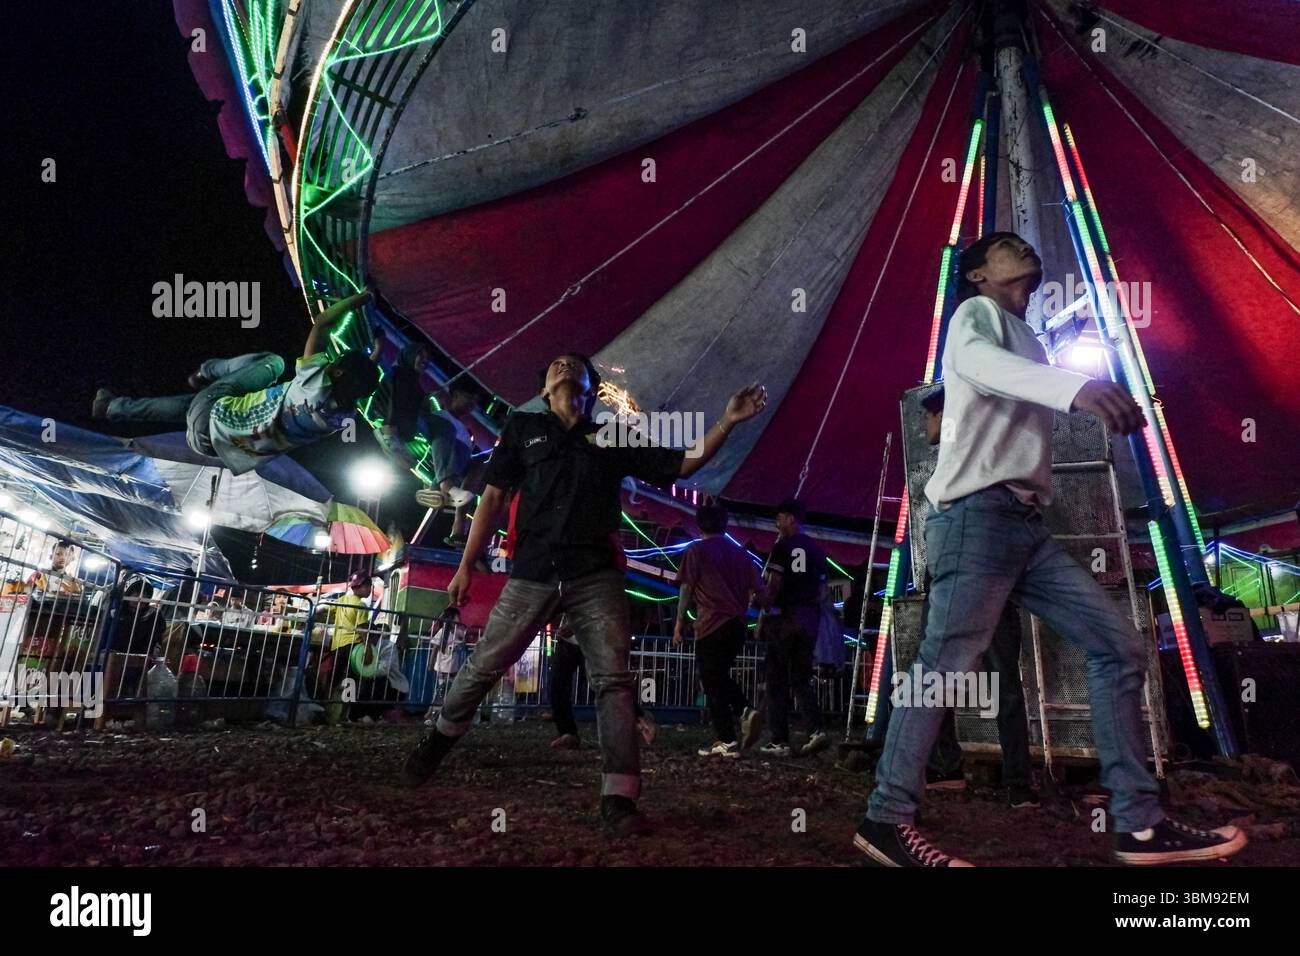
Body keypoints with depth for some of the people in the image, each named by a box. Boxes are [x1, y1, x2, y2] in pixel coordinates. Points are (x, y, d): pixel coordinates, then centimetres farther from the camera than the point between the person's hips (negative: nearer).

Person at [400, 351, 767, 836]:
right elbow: (493, 497, 9)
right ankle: (440, 739, 35)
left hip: (596, 576, 1)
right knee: (484, 665, 7)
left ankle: (618, 799, -2)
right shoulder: (524, 427, 13)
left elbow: (682, 465, 13)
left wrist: (726, 422, 3)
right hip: (533, 573, -1)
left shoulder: (613, 437, 16)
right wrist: (466, 565, 5)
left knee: (614, 680, -6)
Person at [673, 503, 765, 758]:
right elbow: (756, 590, 11)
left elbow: (686, 588, -3)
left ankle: (726, 742, 1)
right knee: (721, 677, 21)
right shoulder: (740, 552, 14)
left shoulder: (697, 550, 0)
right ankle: (746, 711, -2)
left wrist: (680, 622, 3)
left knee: (713, 682, 2)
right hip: (737, 625, 6)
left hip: (711, 624, -5)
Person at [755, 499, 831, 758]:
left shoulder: (783, 546, -6)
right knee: (801, 678, 12)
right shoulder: (817, 549, 12)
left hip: (783, 617, -5)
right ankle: (817, 730, -5)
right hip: (808, 619, 5)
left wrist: (763, 615, -6)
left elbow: (774, 584, -12)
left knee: (777, 681, 2)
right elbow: (822, 590, 12)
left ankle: (779, 741, 2)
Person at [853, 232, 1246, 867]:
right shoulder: (975, 314, 4)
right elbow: (974, 360, -22)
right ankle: (886, 819, -4)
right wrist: (1074, 385, -38)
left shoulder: (1024, 341, 31)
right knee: (947, 664, -12)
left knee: (1118, 646, 4)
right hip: (978, 513, -9)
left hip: (1025, 524, 9)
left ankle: (1139, 823, 8)